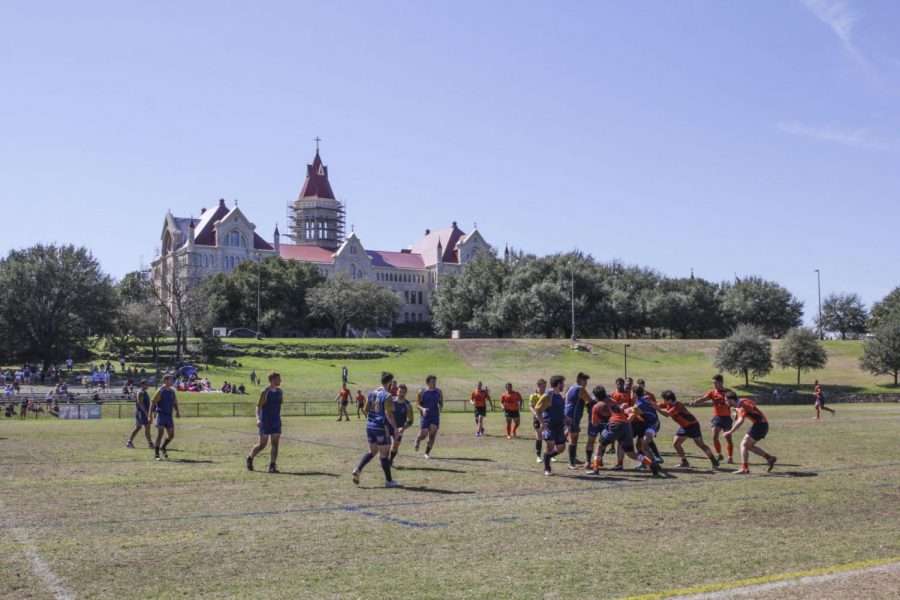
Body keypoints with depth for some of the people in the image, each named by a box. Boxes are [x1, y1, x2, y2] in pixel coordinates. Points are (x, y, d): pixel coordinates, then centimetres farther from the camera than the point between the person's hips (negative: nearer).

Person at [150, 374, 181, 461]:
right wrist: (151, 415, -14)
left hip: (169, 415, 6)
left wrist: (177, 411, 1)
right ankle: (157, 455, -5)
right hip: (161, 414, -6)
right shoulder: (160, 391, -7)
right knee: (160, 433, -11)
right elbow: (152, 402, -9)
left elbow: (175, 403, 19)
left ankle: (163, 448, 32)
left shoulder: (172, 391, 11)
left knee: (171, 435, 7)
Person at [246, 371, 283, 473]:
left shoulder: (280, 392, 7)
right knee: (262, 445, -1)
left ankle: (272, 466, -1)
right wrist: (258, 419, -25)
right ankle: (250, 458, 24)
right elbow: (258, 406, -13)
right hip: (265, 423, -5)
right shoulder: (265, 392, -11)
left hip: (276, 422, 5)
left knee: (275, 444, -4)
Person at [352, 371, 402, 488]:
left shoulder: (372, 393, 9)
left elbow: (365, 410, 13)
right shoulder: (387, 396, -14)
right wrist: (395, 427, -14)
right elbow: (389, 414, -20)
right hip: (381, 427, -7)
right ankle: (389, 481, 11)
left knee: (372, 451, 18)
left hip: (370, 426, 7)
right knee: (384, 454, 2)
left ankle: (358, 470, 1)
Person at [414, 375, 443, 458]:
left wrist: (440, 408, -7)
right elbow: (417, 405, -2)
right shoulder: (421, 392, -3)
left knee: (432, 436, -8)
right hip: (424, 416, -2)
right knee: (423, 434, -5)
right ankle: (417, 441, 31)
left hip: (435, 416, 2)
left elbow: (441, 403, 15)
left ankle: (427, 452, 6)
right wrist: (422, 409, -22)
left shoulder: (439, 392, 5)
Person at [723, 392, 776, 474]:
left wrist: (730, 432, -34)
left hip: (759, 425, -10)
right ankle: (769, 458, 16)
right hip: (763, 424, 10)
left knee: (744, 444, -10)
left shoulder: (741, 407, -20)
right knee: (749, 446, 14)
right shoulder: (743, 400, 7)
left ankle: (744, 468, -15)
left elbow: (740, 421, -35)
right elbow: (753, 404, 28)